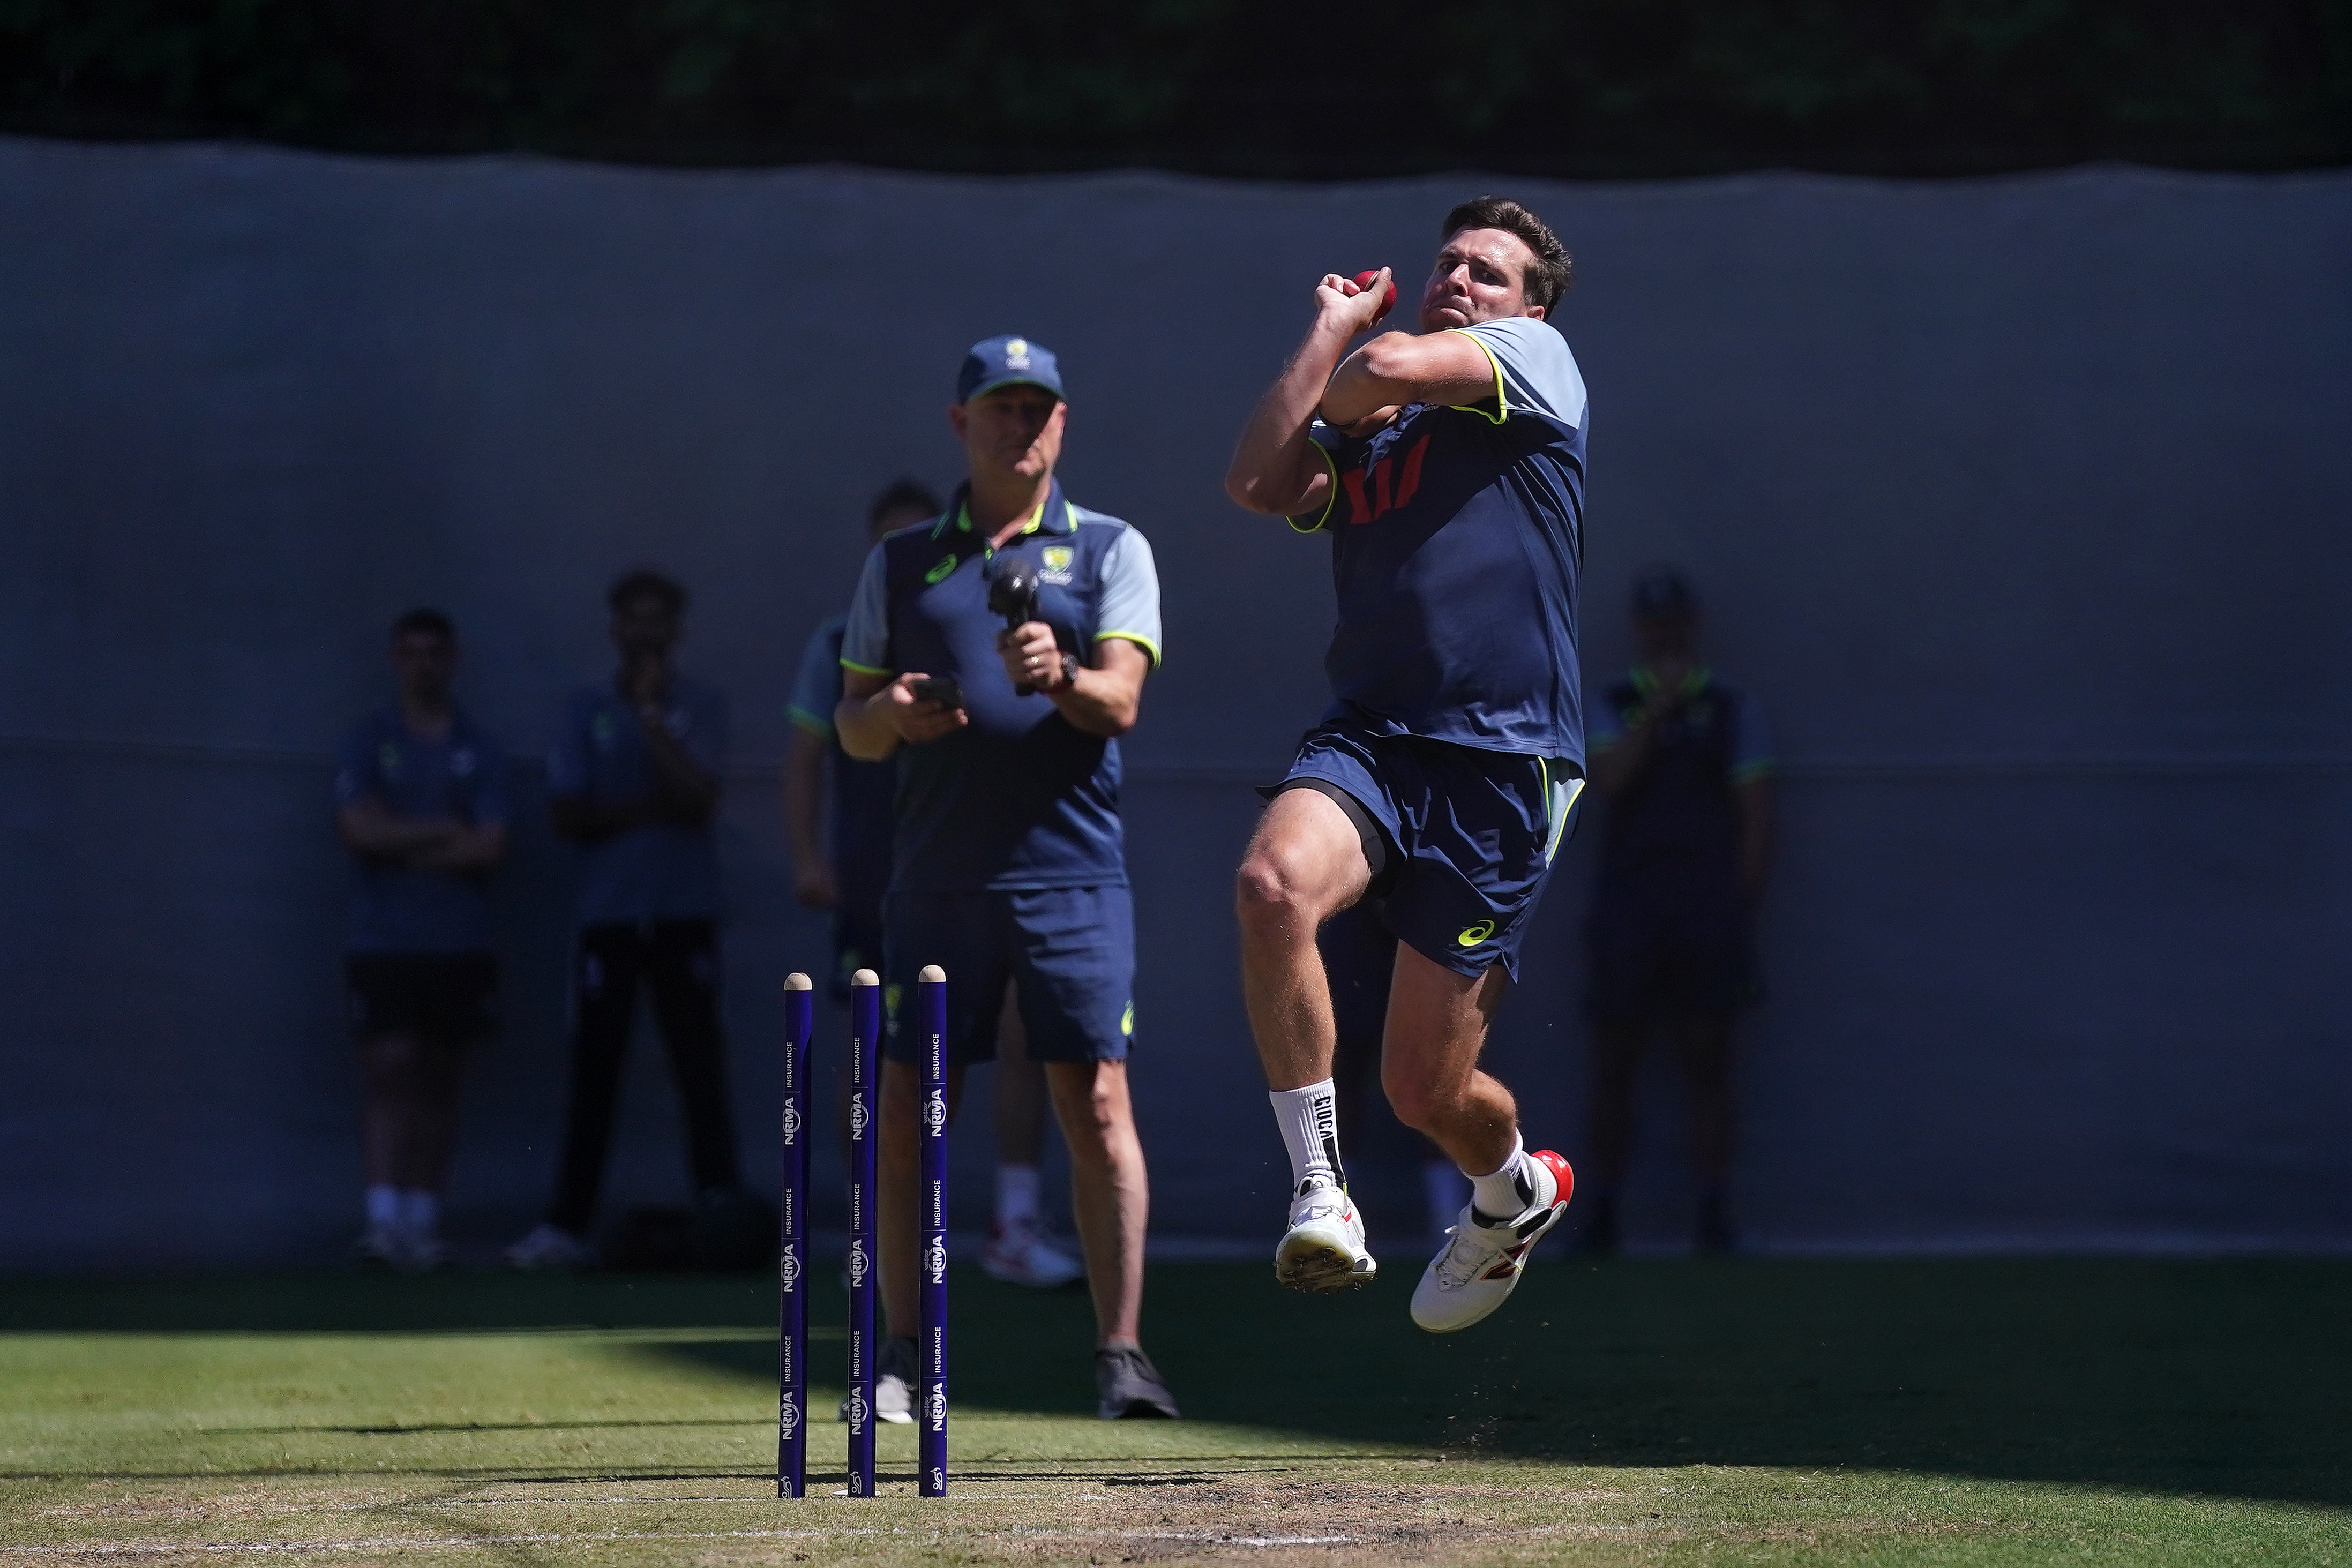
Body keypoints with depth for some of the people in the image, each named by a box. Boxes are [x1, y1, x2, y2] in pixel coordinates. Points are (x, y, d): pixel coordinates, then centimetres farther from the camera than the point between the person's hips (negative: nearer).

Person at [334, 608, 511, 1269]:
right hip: (383, 942, -2)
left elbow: (491, 847, -4)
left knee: (438, 1083, 4)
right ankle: (382, 1220, -16)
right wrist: (442, 832, -5)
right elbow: (358, 831, -7)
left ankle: (423, 1224, 7)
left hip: (458, 943, 2)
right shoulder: (368, 743, 6)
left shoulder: (479, 753, 7)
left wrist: (402, 846, -6)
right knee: (389, 1071, -11)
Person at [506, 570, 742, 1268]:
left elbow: (696, 798, -9)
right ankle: (567, 1224, 0)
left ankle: (722, 1211, -1)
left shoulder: (701, 707, 5)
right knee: (593, 1073, 0)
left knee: (700, 1068, -3)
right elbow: (569, 814, 2)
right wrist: (646, 810, -8)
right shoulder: (589, 712, 9)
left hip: (684, 915, -1)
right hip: (609, 915, 1)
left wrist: (652, 718, -9)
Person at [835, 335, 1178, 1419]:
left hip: (1072, 872, -2)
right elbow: (852, 728, 15)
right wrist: (889, 713, -8)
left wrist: (1062, 678, -25)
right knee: (907, 1115, 0)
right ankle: (900, 1356, 9)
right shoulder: (900, 565, 14)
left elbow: (1122, 700, -4)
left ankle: (1122, 1354, -4)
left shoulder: (1111, 551, 8)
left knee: (1096, 1103, -7)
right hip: (936, 879, 2)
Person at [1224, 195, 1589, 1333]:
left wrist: (1342, 376, 15)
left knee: (1426, 1088, -1)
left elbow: (1390, 370, -9)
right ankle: (1317, 1189, -23)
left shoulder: (1536, 358, 8)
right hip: (1367, 738, 4)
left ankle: (1515, 1190, 35)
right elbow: (1257, 482, 2)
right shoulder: (1360, 436, 22)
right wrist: (1331, 329, 12)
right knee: (1273, 881, -33)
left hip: (1501, 762, -4)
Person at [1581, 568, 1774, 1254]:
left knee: (1708, 1062, -2)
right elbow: (1610, 779, -9)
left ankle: (1713, 1215, -1)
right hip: (1627, 906, 1)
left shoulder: (1731, 710, 8)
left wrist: (1742, 905, -2)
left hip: (1708, 910, -1)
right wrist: (1656, 710, -14)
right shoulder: (1613, 707, 9)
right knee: (1613, 1061, 0)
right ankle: (1602, 1216, 5)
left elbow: (1756, 814, 5)